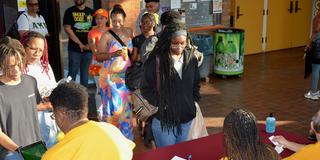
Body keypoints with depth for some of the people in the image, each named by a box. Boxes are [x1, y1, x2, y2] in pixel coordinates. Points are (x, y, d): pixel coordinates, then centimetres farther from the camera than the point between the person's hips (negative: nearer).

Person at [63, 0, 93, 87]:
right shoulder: (70, 11, 2)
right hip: (74, 49, -3)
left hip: (88, 49, 3)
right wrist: (80, 43, -10)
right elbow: (67, 28, -6)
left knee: (85, 72, 9)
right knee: (72, 73, -4)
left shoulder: (91, 12, 10)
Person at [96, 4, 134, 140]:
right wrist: (113, 54, -25)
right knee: (113, 106, -4)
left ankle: (125, 136, 21)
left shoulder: (129, 32, 6)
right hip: (110, 76, -4)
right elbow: (98, 56, -13)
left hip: (125, 75, 4)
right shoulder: (107, 35, -9)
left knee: (125, 106, 8)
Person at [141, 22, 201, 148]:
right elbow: (146, 89, -6)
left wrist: (194, 101, 4)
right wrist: (161, 104, -13)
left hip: (187, 120, 4)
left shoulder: (191, 59, 2)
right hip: (164, 121, -4)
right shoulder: (155, 62, -12)